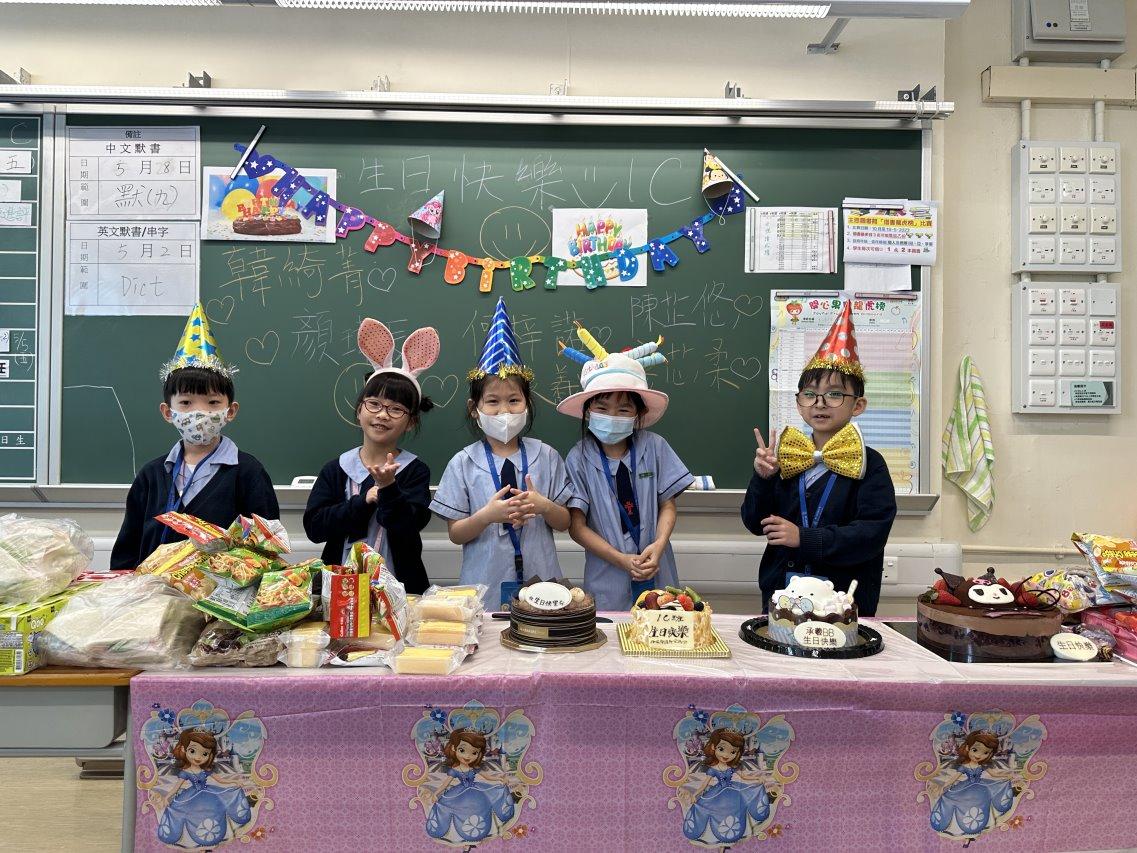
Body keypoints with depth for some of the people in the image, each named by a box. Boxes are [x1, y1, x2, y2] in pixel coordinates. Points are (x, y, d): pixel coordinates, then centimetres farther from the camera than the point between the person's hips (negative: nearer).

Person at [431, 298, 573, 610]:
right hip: (486, 585, -1)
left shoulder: (546, 456, 2)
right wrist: (487, 515, -20)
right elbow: (455, 534, -2)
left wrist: (542, 506, -15)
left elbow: (565, 522, 5)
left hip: (540, 581, 1)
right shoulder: (463, 463, -3)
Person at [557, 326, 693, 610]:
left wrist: (659, 544, -16)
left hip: (657, 574, 2)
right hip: (607, 581, -1)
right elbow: (576, 525, -7)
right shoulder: (579, 458, -6)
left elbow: (667, 504, 2)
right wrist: (622, 560, -15)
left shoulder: (654, 447, -2)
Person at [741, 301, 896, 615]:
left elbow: (872, 533, -17)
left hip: (845, 600, -3)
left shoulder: (869, 464, -8)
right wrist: (762, 479, -15)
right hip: (781, 592, 3)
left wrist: (804, 538, -22)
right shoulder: (786, 458, 1)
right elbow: (755, 524, 2)